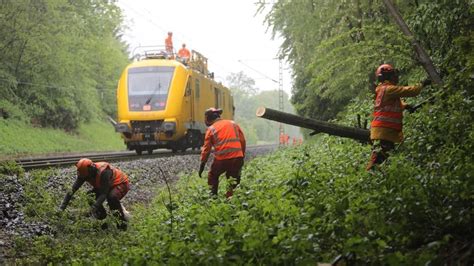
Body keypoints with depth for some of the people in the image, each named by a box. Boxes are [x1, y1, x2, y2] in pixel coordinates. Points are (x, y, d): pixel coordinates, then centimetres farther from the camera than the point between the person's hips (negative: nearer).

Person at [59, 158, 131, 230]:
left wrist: (94, 207, -49)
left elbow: (104, 193, -39)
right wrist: (62, 206, -21)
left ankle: (123, 219, -17)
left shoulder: (103, 172, -37)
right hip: (107, 186, 7)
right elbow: (73, 189, -15)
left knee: (112, 197, -38)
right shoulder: (83, 173, -16)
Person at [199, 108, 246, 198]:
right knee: (234, 178, 15)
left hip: (221, 159, -2)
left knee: (212, 177, 20)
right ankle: (230, 196, 1)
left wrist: (202, 164, 10)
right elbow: (242, 141, 13)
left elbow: (206, 148, 5)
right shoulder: (233, 124, 15)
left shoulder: (211, 129, 6)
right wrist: (242, 156, 19)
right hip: (237, 157, 2)